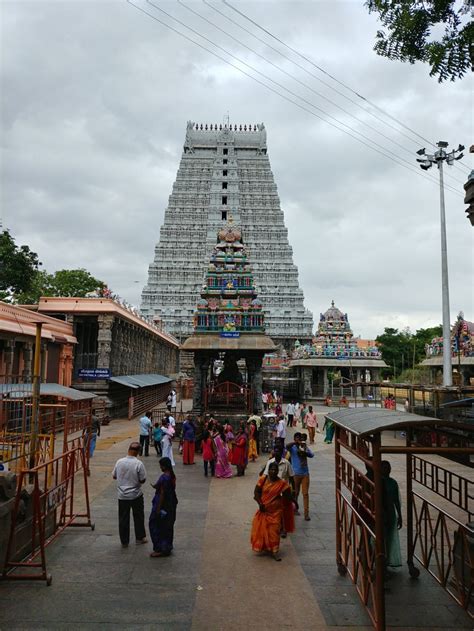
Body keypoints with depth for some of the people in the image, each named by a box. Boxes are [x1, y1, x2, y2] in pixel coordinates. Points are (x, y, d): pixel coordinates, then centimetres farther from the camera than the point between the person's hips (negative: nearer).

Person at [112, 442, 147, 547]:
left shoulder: (119, 462, -9)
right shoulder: (139, 463, -19)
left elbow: (114, 476, 4)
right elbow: (143, 480, -13)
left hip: (122, 495, 2)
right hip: (136, 495, -2)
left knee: (123, 518, 12)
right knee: (138, 517, 16)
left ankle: (124, 541, 19)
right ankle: (140, 537, 27)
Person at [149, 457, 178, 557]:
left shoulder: (164, 477, -24)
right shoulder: (172, 475, 4)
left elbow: (162, 493, -22)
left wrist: (158, 508, -18)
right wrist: (156, 487, 11)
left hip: (163, 504, -9)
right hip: (171, 504, 9)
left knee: (155, 525, 4)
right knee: (168, 526, 18)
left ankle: (160, 549, 9)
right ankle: (167, 547, 28)